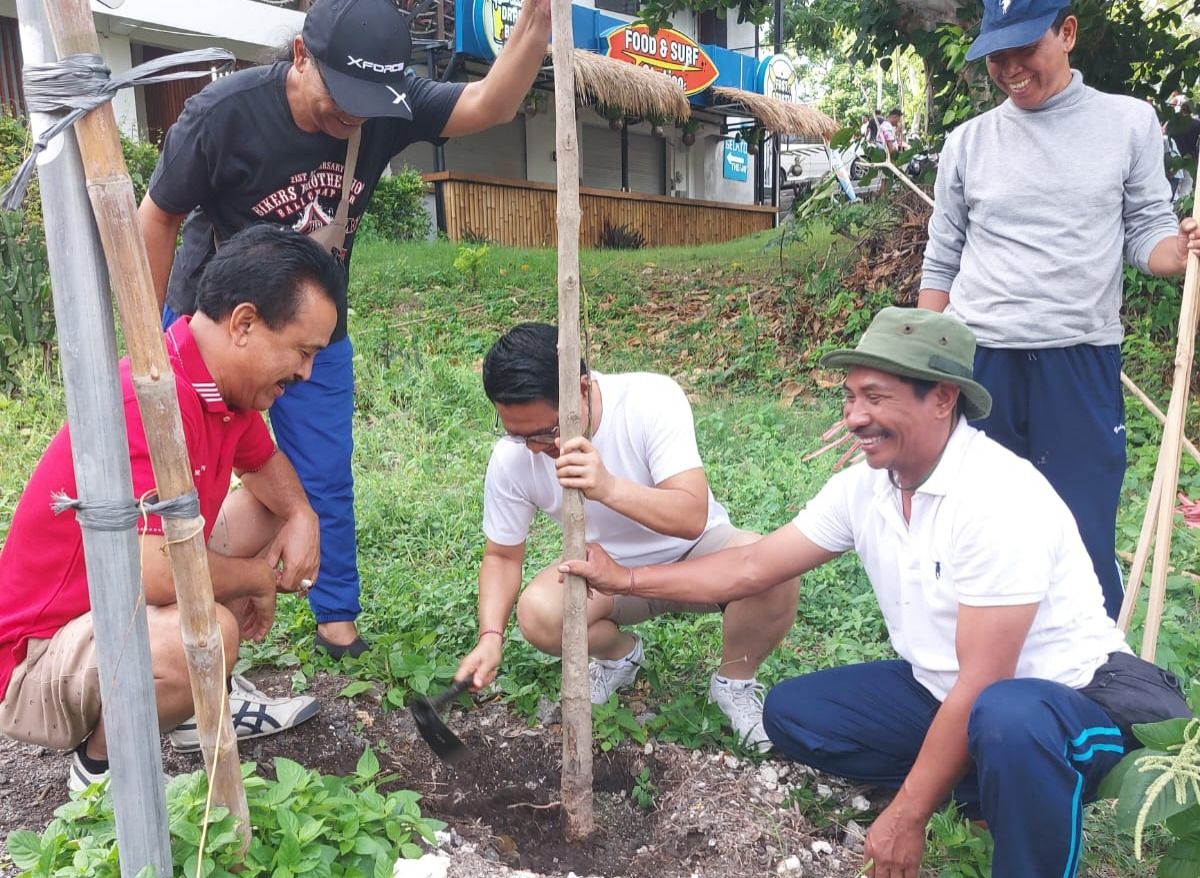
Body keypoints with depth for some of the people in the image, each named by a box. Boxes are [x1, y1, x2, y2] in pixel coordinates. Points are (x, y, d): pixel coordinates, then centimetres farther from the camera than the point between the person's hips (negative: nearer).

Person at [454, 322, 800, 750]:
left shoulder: (652, 398, -27)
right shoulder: (512, 458, -18)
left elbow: (692, 517, -34)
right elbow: (501, 555, -4)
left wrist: (609, 488, -50)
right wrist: (491, 636, -20)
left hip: (693, 552, -2)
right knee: (538, 614, -29)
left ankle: (734, 683, 0)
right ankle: (619, 653, 9)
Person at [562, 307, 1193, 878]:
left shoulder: (997, 498, -27)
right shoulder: (863, 487, -5)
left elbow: (982, 684, -25)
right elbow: (751, 569, 3)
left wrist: (907, 817, -20)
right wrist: (625, 580, 3)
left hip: (1066, 696, -7)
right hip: (944, 693, 8)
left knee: (1006, 721, -40)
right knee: (791, 713, -1)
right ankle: (981, 781, 3)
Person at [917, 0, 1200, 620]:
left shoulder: (1130, 122, 4)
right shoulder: (967, 142, 7)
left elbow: (1149, 232, 5)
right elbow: (940, 265, 10)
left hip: (1081, 362, -1)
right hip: (976, 361, 2)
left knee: (1086, 538, 2)